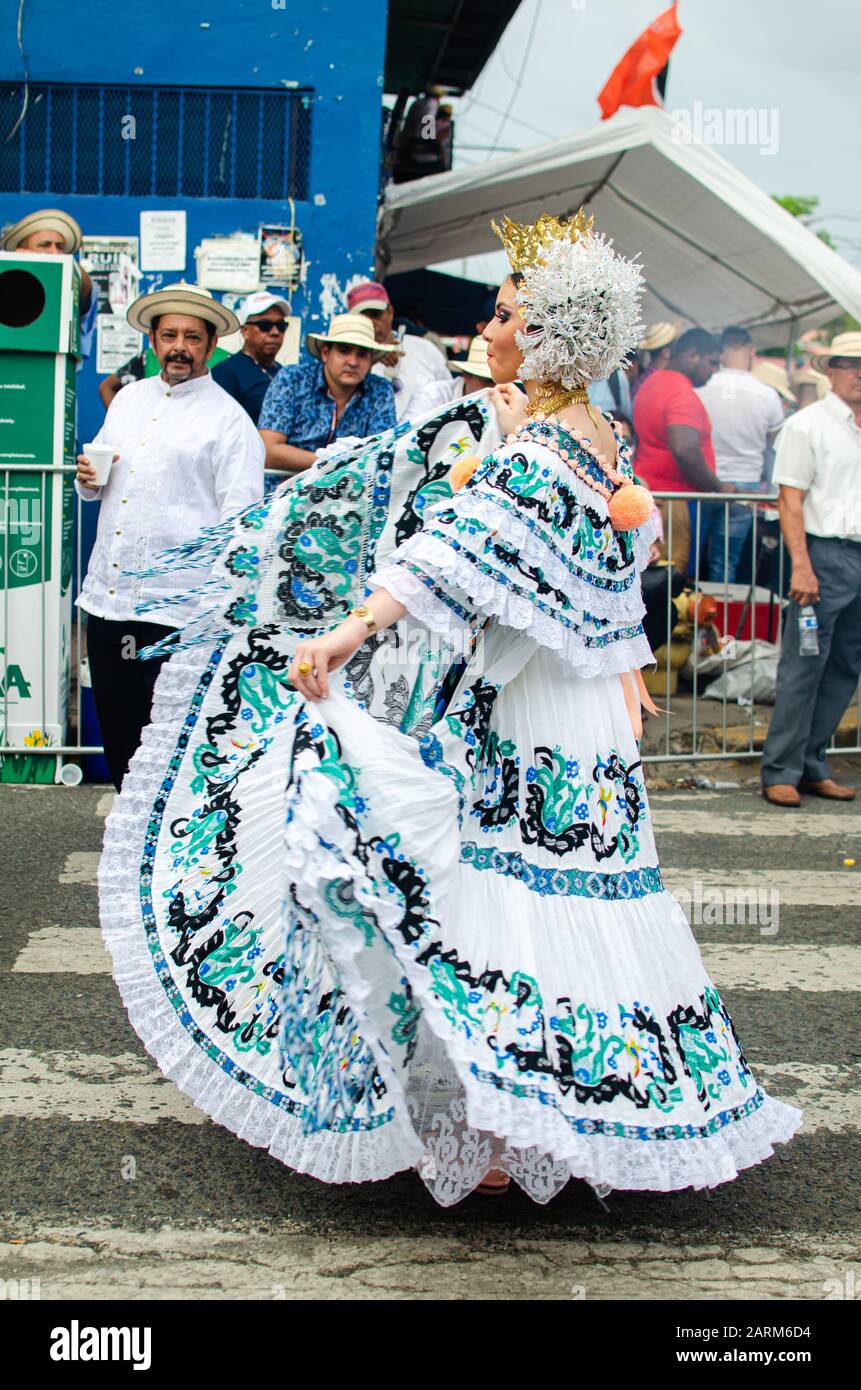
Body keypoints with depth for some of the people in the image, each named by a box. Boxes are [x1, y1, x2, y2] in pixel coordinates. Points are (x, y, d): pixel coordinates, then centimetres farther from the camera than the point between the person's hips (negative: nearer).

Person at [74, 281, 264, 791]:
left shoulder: (229, 419, -4)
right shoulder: (129, 398, 16)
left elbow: (240, 521, -10)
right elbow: (97, 482, 28)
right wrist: (89, 478, 4)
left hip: (178, 610, -6)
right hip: (107, 596, 6)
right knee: (118, 733, 13)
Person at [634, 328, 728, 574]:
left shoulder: (651, 384, 17)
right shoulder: (682, 394, -16)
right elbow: (684, 450, -30)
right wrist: (718, 487, -17)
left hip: (647, 492, 10)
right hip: (675, 501, -10)